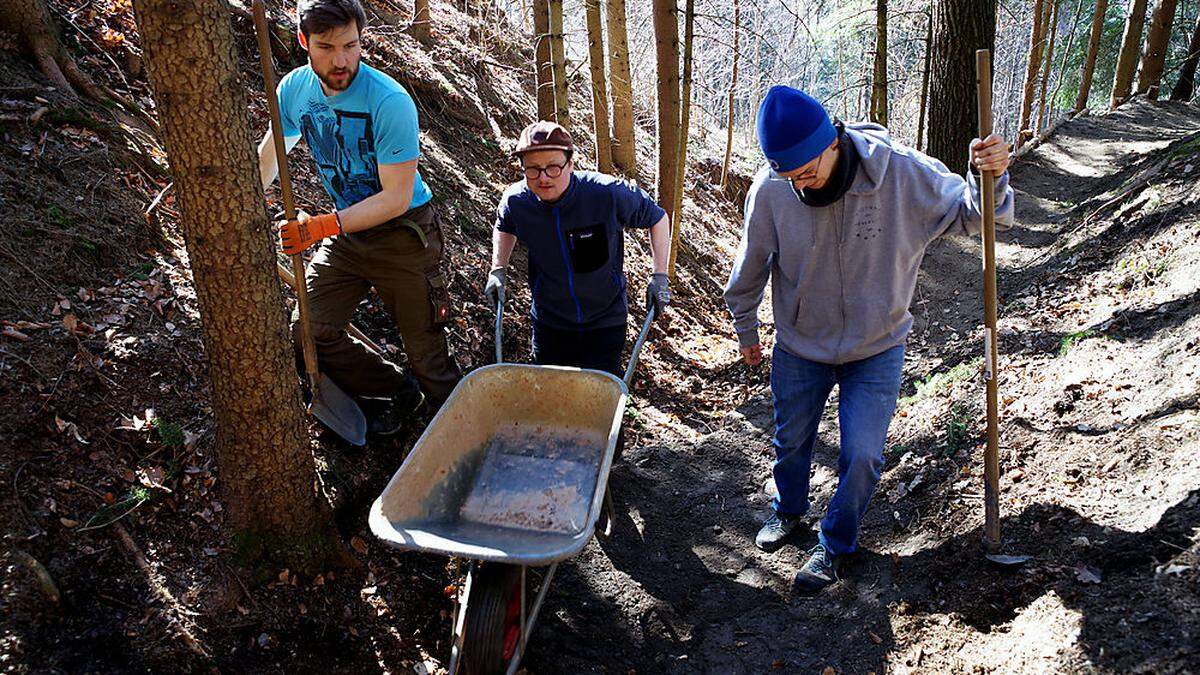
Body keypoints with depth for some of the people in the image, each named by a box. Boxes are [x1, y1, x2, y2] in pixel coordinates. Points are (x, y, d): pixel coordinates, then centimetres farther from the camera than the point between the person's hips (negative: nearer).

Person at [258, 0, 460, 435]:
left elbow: (397, 199, -25)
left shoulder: (389, 101, -24)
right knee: (307, 334, 3)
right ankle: (396, 393, 23)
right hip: (345, 230, 6)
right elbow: (270, 155, 14)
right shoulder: (294, 89, -5)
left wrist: (322, 227, -33)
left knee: (427, 356, -2)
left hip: (403, 232, -6)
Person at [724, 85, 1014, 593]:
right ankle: (788, 510, 51)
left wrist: (991, 179, -34)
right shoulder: (771, 188, -21)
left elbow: (970, 213, -10)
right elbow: (752, 265, -4)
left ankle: (835, 544, 28)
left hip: (876, 350, -1)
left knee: (861, 455, -1)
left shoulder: (903, 172, -23)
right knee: (791, 442, 19)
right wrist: (745, 329, 10)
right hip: (799, 347, 1)